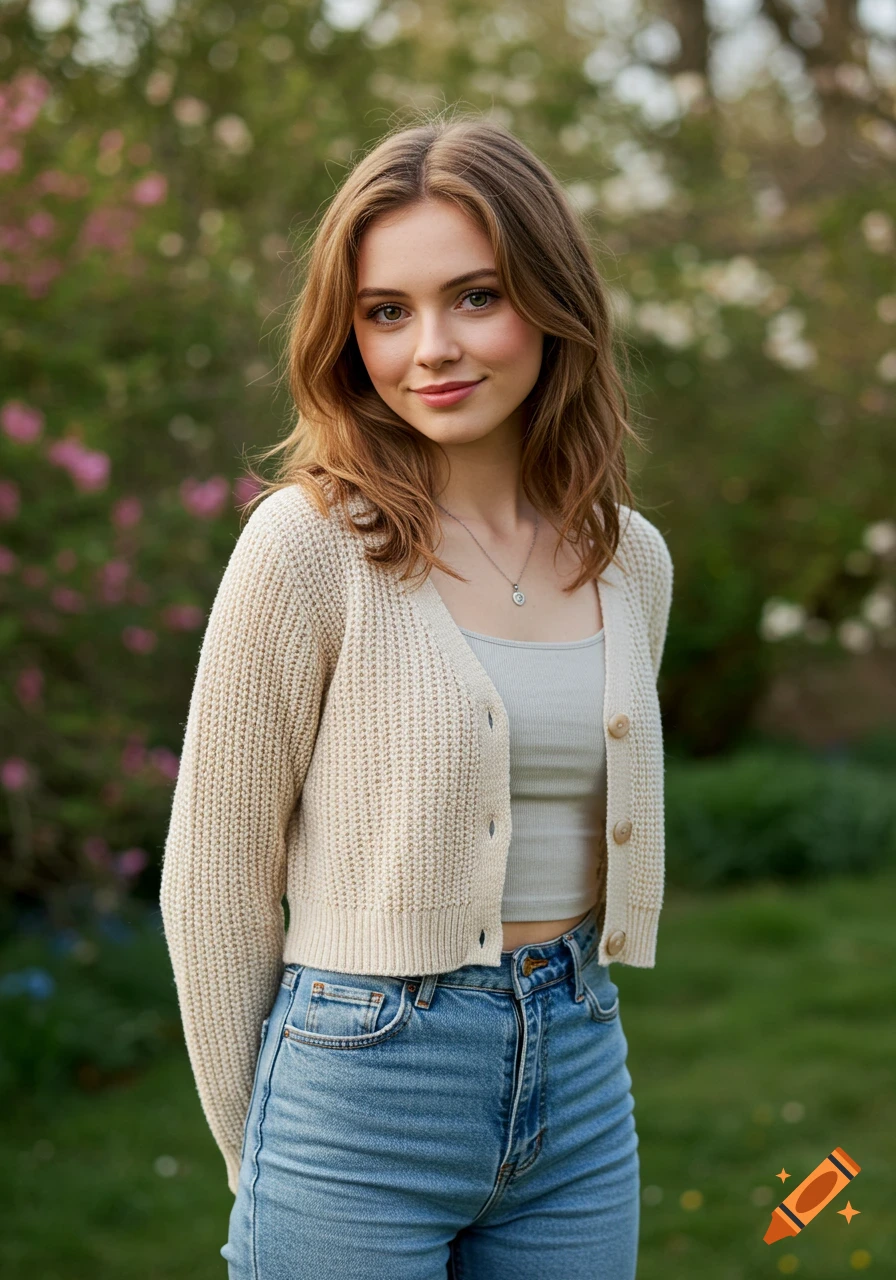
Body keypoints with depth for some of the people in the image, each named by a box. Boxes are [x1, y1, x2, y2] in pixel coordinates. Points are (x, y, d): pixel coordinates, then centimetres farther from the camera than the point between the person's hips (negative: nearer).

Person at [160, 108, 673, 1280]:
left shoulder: (631, 558, 3)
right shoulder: (308, 544, -12)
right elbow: (214, 879, -7)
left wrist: (551, 1032, 12)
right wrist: (256, 1156, 0)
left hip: (579, 1088, 5)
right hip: (366, 1085, -5)